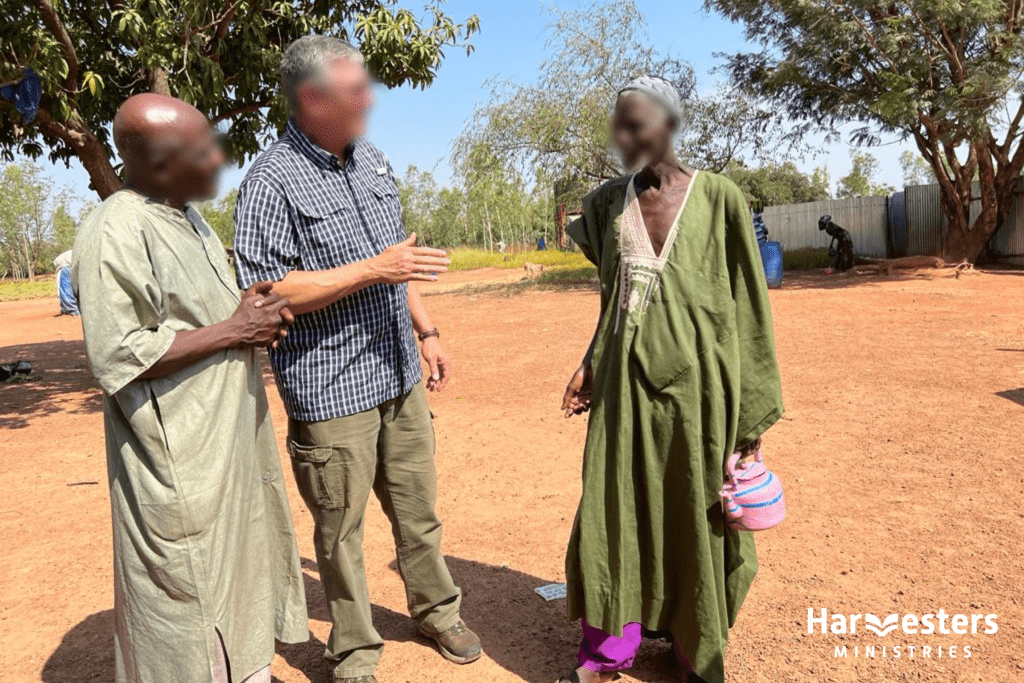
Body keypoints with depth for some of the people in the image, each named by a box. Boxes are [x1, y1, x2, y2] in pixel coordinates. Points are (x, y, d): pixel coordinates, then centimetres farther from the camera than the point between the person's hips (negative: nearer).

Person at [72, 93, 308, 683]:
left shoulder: (188, 218, 11)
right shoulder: (115, 234, -18)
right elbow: (119, 358, -21)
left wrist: (252, 310, 0)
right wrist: (234, 330, -19)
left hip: (231, 435, 9)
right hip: (181, 457, -9)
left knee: (242, 563, 20)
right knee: (188, 592, 4)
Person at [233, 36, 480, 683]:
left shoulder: (374, 161, 10)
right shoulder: (273, 181, -13)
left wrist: (427, 331, 17)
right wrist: (373, 270, -21)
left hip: (401, 377, 7)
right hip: (330, 391, -6)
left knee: (419, 508, 19)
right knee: (341, 530, 8)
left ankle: (437, 610, 41)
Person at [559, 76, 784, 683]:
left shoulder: (719, 198, -7)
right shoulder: (608, 202, 5)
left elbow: (749, 308, -4)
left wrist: (753, 408, -3)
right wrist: (593, 365, 8)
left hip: (696, 381, -3)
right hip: (626, 383, 3)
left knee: (698, 519, 10)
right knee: (613, 513, 8)